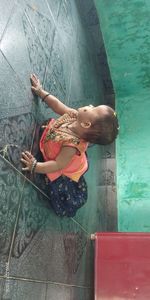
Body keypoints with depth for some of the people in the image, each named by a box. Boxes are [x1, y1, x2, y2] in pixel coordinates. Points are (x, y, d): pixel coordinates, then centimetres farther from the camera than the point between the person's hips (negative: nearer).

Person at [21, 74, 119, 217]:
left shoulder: (72, 145, -46)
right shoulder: (74, 115, -25)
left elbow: (58, 165, -38)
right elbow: (57, 105, -9)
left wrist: (35, 166, -32)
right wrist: (40, 91, -3)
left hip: (64, 174, -5)